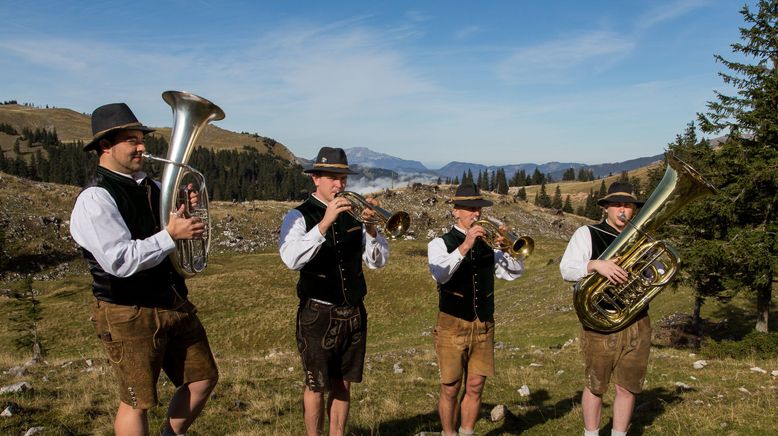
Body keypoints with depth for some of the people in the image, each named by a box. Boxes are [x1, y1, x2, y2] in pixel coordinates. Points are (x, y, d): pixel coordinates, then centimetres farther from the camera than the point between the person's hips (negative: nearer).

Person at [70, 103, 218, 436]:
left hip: (175, 305, 8)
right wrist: (171, 234, -25)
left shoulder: (150, 188, 9)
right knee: (137, 402, 6)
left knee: (203, 378, 15)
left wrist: (187, 212, -2)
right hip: (130, 316, -7)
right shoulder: (95, 199, -15)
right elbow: (121, 262, -24)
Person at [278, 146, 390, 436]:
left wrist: (370, 229, -15)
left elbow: (377, 261, 2)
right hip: (318, 314, -4)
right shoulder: (299, 216, -7)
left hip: (354, 313, 5)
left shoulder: (353, 213, 6)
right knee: (316, 387, 6)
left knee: (343, 384, 15)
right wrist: (324, 223, -32)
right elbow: (291, 259, -25)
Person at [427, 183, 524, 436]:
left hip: (484, 326, 4)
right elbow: (440, 274, -22)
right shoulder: (440, 243, -3)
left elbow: (515, 272, 2)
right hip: (452, 326, -3)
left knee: (475, 388, 8)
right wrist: (465, 246, -31)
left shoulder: (487, 243, 9)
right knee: (450, 389, 4)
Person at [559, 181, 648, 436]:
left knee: (627, 386, 11)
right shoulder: (586, 234, 1)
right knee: (595, 386, 6)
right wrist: (595, 265, -27)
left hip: (638, 324, 4)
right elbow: (566, 270, -11)